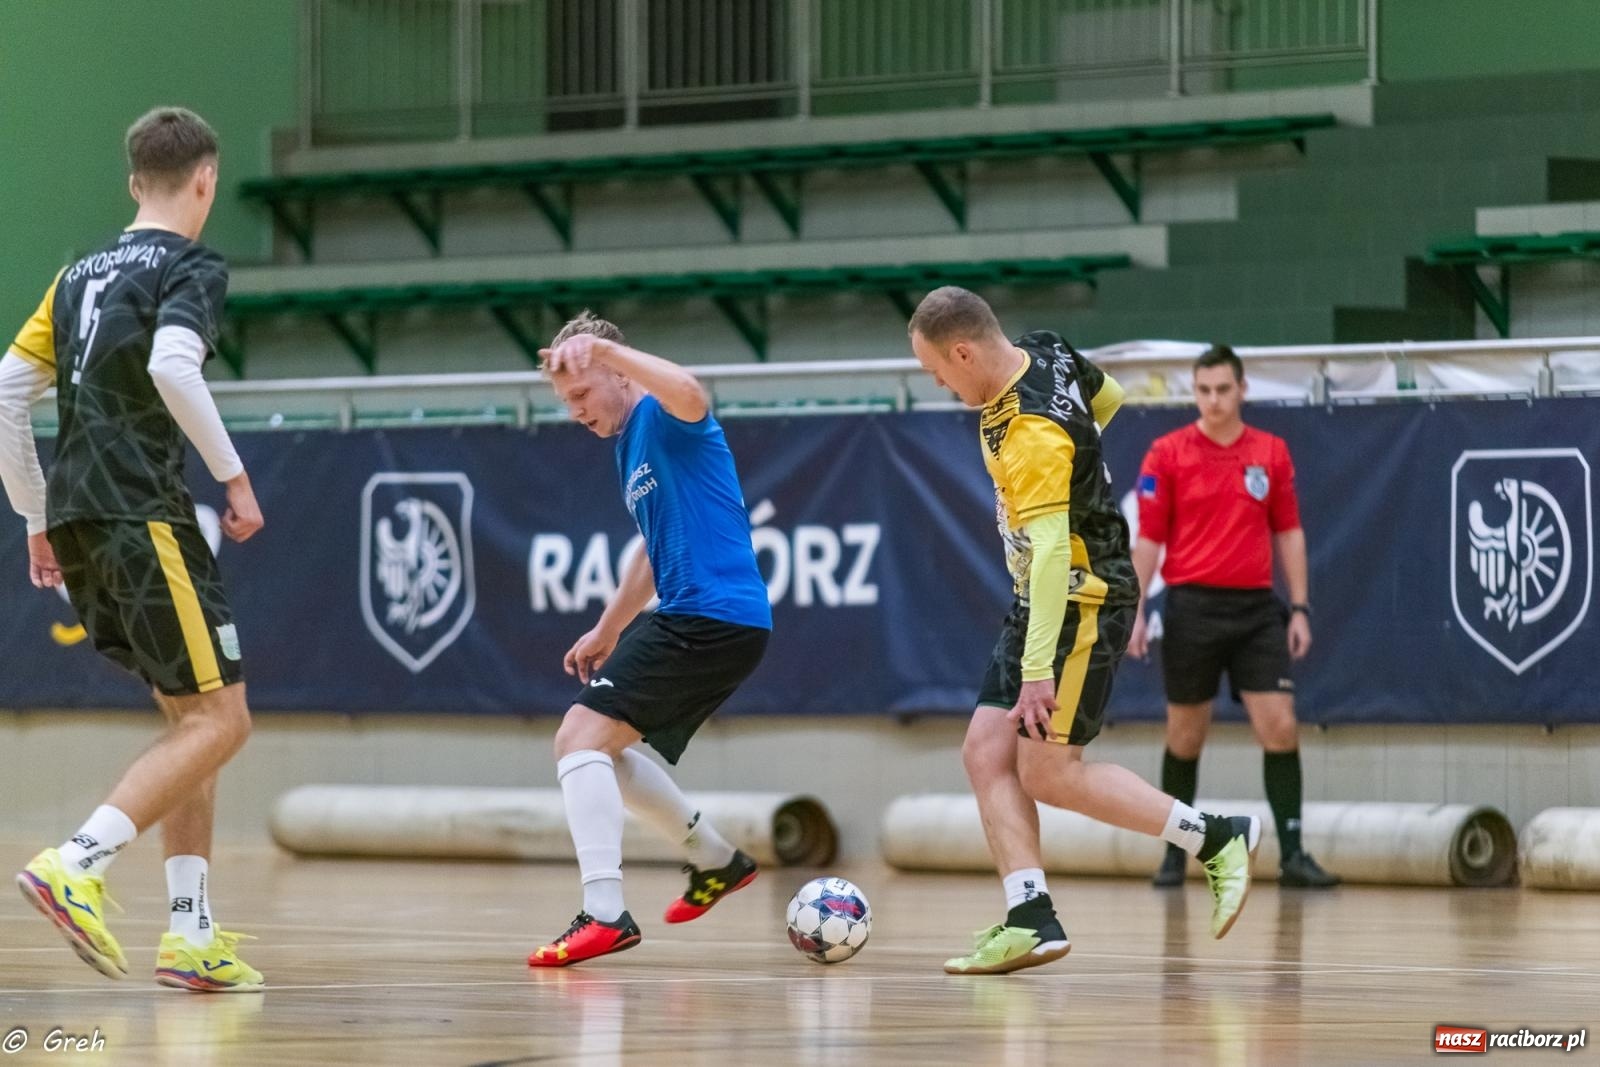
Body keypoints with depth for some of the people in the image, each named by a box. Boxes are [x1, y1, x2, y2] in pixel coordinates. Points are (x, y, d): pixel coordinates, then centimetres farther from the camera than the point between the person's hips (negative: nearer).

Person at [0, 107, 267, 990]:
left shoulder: (81, 274, 19)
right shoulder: (192, 267, -3)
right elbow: (171, 365, -23)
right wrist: (234, 476, -14)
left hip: (75, 520, 8)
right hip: (144, 515, -8)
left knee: (190, 717, 15)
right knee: (218, 720, -5)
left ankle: (192, 933, 8)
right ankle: (75, 866, -22)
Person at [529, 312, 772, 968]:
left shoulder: (663, 420, -9)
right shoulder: (629, 446, 20)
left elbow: (689, 392, -37)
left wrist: (600, 348, -39)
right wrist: (608, 630, 35)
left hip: (711, 614, -10)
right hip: (694, 621, 10)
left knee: (581, 738, -17)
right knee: (603, 750, 22)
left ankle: (604, 914, -25)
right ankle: (715, 860, 34)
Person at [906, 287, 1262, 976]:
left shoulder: (1032, 433, -27)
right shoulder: (1046, 353, 1)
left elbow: (1052, 551, -33)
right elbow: (1108, 398, 22)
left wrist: (1038, 670, -36)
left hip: (1081, 603, -10)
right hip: (1040, 601, 10)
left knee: (1048, 773, -8)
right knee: (987, 752, 0)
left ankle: (1218, 839, 2)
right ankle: (1031, 920, -5)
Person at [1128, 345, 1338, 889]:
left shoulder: (1272, 453, 6)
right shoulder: (1167, 454, -1)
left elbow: (1288, 533, 10)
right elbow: (1148, 539, -1)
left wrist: (1299, 607, 4)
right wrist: (1135, 610, -7)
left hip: (1256, 608, 2)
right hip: (1193, 606, -2)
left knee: (1280, 726, -7)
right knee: (1185, 735, 6)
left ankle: (1292, 854, -5)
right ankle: (1175, 853, 18)